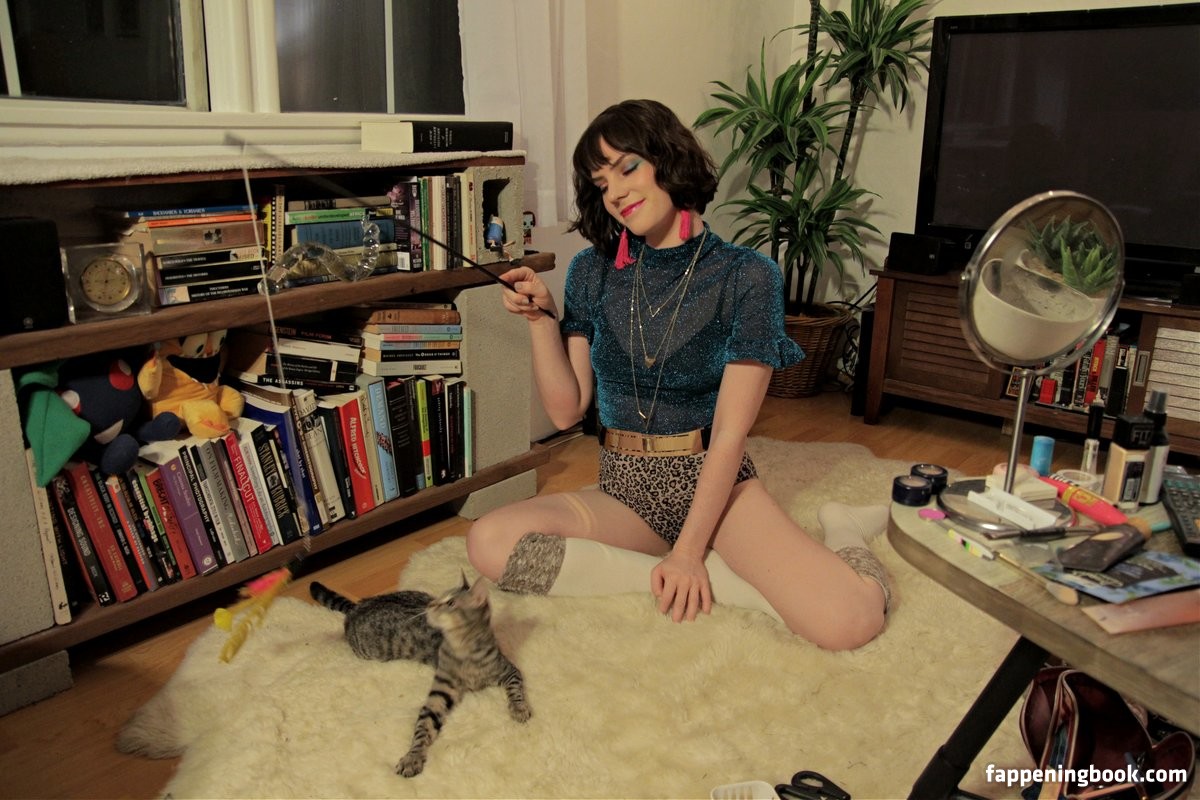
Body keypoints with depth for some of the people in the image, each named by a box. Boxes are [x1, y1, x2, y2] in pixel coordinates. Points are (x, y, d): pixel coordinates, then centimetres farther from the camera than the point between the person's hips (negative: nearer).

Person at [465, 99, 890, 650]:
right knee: (489, 542, -27)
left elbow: (730, 432, -11)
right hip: (624, 492, 5)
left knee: (851, 619, -30)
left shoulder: (746, 277, -7)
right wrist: (539, 319, -9)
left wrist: (688, 551, -18)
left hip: (713, 482, -4)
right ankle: (725, 581, -17)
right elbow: (566, 410, 3)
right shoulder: (593, 273, 4)